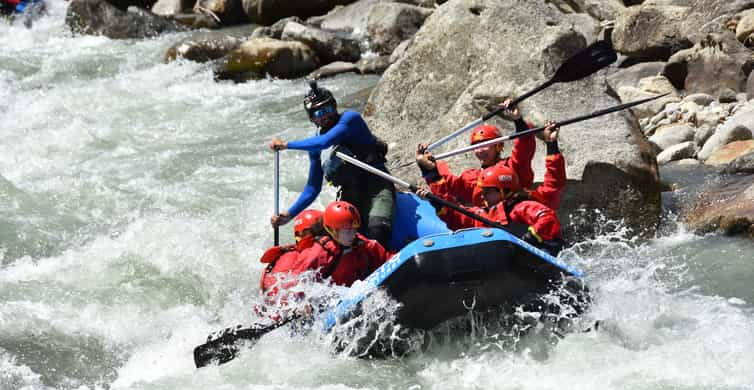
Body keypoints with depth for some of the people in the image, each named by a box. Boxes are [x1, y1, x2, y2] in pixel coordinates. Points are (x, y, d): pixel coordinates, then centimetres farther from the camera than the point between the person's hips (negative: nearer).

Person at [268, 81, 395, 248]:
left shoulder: (350, 119, -8)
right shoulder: (315, 145, 9)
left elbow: (325, 142, -26)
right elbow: (313, 187, 14)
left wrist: (286, 145, -17)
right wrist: (289, 215, 4)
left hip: (377, 186, -6)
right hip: (350, 195, 6)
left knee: (377, 229, -32)